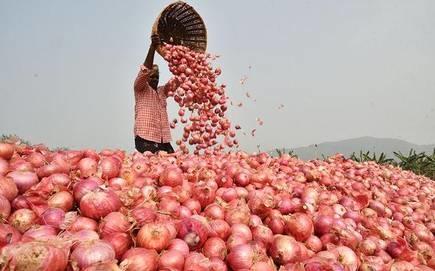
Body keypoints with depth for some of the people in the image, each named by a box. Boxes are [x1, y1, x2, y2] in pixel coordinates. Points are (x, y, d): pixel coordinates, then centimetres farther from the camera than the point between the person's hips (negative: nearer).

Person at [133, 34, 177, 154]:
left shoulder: (162, 91, 22)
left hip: (163, 140, 6)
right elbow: (145, 71, -13)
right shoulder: (140, 88, 5)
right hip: (145, 139, -6)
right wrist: (153, 47, -24)